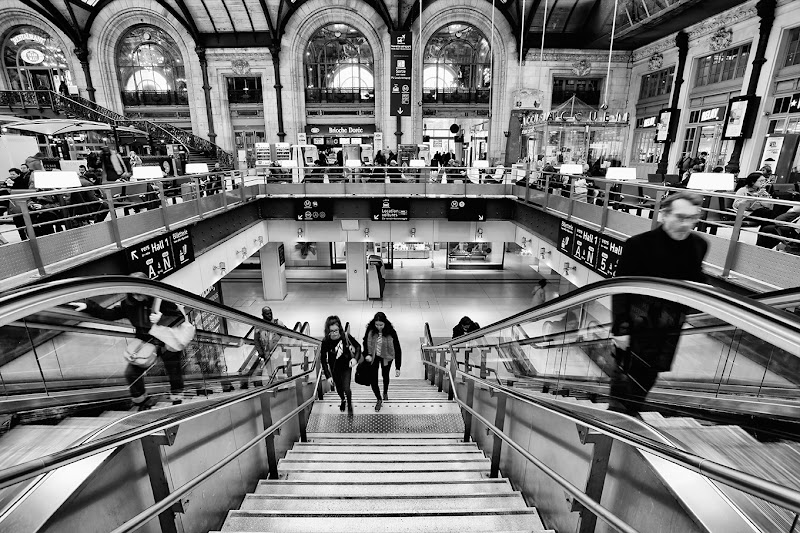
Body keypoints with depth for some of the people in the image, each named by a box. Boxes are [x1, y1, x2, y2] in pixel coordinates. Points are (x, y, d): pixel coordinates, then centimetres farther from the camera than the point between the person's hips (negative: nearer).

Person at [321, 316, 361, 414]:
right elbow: (323, 360, -14)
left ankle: (349, 405, 24)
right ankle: (343, 400, 54)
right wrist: (328, 376, -18)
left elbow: (358, 346, -8)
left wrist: (355, 358, -25)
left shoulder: (346, 336, -23)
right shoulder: (326, 341, -24)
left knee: (346, 388, -8)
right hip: (334, 369, 1)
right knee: (339, 388, 20)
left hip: (346, 367, -1)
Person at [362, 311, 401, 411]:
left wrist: (397, 368, -25)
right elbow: (365, 342, -1)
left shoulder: (391, 332, -29)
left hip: (386, 357, -1)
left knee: (385, 376, 23)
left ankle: (385, 392, 55)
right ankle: (379, 400, 25)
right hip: (373, 357, 1)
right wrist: (366, 354, -15)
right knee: (373, 379, -2)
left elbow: (397, 349, -24)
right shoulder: (370, 329, -22)